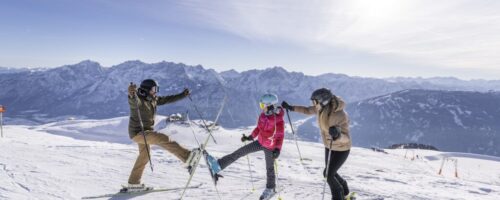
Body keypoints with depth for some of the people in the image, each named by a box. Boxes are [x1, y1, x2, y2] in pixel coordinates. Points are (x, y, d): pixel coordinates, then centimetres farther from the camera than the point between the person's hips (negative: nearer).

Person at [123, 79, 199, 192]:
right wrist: (132, 94, -65)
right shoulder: (138, 100, -18)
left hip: (145, 131, 10)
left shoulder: (153, 100, 5)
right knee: (163, 139, -25)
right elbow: (134, 101, -43)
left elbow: (168, 99, 14)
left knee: (144, 156, 19)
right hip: (137, 132, -10)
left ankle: (133, 183, 32)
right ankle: (186, 157, -30)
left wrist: (182, 95, 11)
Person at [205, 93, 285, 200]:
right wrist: (250, 137, 10)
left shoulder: (278, 119, -26)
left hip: (270, 147, -6)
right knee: (240, 152, 1)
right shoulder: (263, 115, -6)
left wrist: (277, 149, -32)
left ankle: (270, 189, 37)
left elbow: (280, 136, -22)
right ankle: (219, 165, 6)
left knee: (269, 168, 12)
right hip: (260, 142, 6)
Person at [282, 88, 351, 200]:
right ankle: (344, 190, 45)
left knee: (328, 174, -4)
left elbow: (346, 138, -34)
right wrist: (291, 108, 1)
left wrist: (338, 135, -55)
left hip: (341, 149, -7)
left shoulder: (341, 115, -34)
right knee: (330, 173, 18)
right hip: (329, 147, 7)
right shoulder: (321, 109, -13)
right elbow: (308, 110, 6)